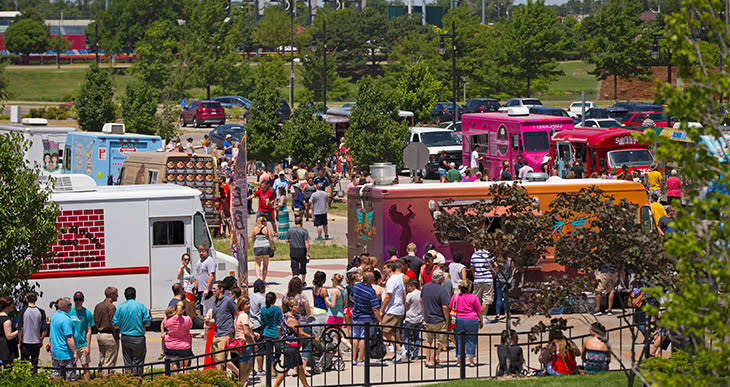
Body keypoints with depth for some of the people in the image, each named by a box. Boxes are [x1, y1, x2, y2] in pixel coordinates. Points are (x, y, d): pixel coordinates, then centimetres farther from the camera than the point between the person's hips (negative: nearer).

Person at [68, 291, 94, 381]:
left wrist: (88, 346, -6)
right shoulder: (69, 312, 3)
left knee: (85, 367, -1)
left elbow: (89, 331, 1)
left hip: (83, 344, -1)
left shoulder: (87, 313, 0)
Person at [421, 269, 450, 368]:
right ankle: (432, 361, 3)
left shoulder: (425, 287, 1)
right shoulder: (441, 291, -20)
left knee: (428, 340, 19)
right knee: (438, 341, 4)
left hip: (427, 318, 7)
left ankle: (427, 360, 23)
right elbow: (445, 307, -21)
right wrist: (447, 320, -10)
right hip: (439, 320, -7)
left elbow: (421, 300, 14)